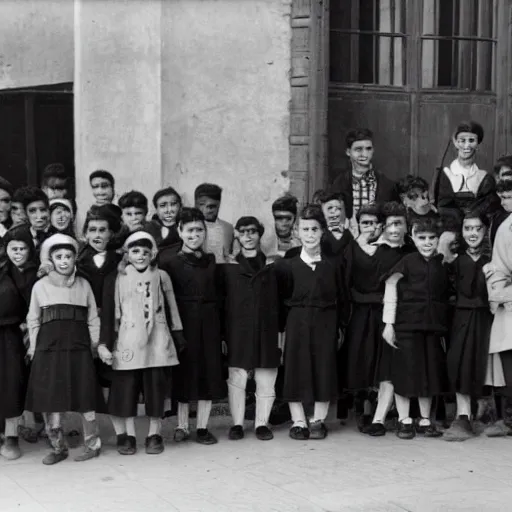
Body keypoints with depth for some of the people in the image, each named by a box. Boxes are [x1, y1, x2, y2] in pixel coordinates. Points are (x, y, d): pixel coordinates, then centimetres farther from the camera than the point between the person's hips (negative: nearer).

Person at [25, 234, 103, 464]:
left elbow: (93, 319, 11)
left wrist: (94, 345, 5)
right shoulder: (41, 286, 5)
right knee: (49, 400, -1)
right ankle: (57, 447, 13)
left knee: (84, 398, 0)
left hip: (78, 348, 0)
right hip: (48, 348, 0)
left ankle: (92, 444, 15)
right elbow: (33, 320, 9)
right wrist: (34, 348, 5)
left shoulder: (83, 285, 8)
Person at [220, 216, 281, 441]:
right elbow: (221, 302, 5)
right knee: (236, 378, -2)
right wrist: (222, 334, -1)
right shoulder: (228, 267, 6)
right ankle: (237, 424, 9)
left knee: (266, 381, 2)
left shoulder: (271, 267, 10)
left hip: (266, 330, 1)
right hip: (238, 330, -1)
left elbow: (279, 301, 9)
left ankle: (262, 423, 12)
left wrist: (281, 331, 2)